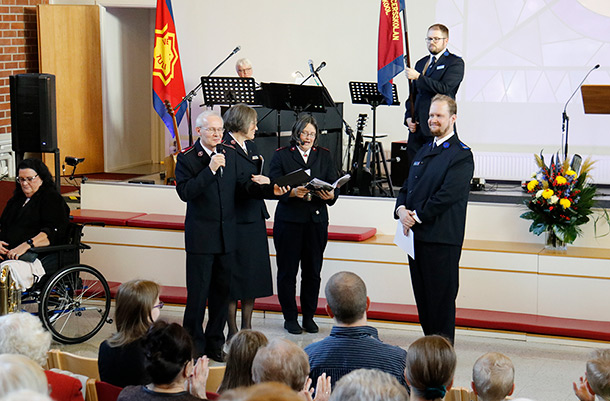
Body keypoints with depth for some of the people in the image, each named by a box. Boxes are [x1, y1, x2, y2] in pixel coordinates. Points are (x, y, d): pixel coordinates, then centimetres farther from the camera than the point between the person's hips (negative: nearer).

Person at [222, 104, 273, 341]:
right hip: (236, 221, -9)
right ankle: (232, 331, 8)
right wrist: (254, 183, -22)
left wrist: (264, 180, -3)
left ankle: (247, 328, 21)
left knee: (254, 274, 12)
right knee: (235, 275, -1)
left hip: (255, 218, 9)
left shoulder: (251, 146, 16)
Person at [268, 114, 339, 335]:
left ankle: (309, 316, 17)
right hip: (289, 220, -2)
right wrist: (293, 192, -23)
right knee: (287, 271, 1)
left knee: (313, 271, 5)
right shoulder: (281, 156, 5)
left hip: (317, 220, 2)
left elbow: (335, 186, 5)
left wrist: (330, 195, -17)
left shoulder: (324, 156, 13)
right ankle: (290, 318, 12)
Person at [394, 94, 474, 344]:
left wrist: (416, 217, -15)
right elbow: (407, 187, 17)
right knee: (422, 298, 12)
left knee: (441, 298, -2)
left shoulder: (461, 155, -8)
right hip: (416, 235, 8)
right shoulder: (424, 152, 19)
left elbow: (447, 195, -18)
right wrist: (401, 210, -3)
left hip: (441, 239, -8)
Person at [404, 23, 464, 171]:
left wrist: (418, 77, -18)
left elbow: (444, 88, -15)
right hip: (417, 126, 6)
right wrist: (409, 117, 7)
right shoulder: (421, 63, 21)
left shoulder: (455, 63, -1)